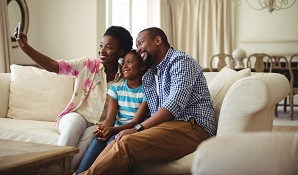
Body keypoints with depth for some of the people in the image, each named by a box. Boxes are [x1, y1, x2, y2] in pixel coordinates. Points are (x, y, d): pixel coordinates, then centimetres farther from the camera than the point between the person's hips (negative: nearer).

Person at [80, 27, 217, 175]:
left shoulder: (180, 61, -1)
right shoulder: (148, 76, 25)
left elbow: (176, 104, -15)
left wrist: (138, 128, -19)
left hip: (193, 126, -7)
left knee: (126, 144, -29)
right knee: (117, 144, -21)